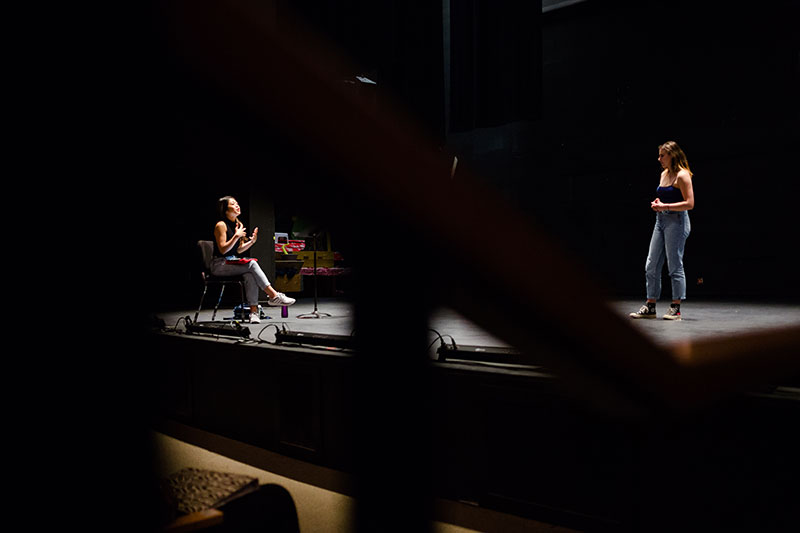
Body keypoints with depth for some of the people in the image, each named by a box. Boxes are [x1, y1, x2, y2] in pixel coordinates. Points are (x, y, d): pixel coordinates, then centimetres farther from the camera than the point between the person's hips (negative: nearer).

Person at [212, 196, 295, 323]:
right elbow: (223, 250, -16)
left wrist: (251, 241, -2)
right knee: (252, 264, -27)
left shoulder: (239, 225, 14)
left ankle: (253, 311, -31)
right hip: (219, 265, -6)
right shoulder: (221, 225, -9)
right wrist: (236, 236, -23)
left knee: (250, 274, -27)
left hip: (233, 262, 6)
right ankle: (273, 296, -27)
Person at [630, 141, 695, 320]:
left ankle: (676, 308, 5)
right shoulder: (664, 174, 16)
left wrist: (665, 206, -18)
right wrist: (657, 204, 6)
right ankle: (650, 306, 12)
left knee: (675, 265, -3)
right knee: (651, 265, 6)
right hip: (661, 220, 9)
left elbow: (690, 203, -16)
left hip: (676, 221, -9)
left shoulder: (682, 176, -9)